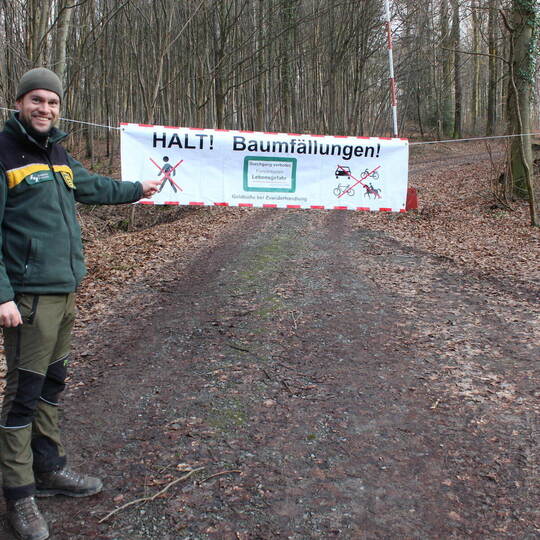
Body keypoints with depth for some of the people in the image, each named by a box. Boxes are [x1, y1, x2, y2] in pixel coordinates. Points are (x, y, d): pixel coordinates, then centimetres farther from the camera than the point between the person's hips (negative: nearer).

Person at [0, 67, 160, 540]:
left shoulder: (58, 154, 13)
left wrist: (137, 190, 44)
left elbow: (92, 186, 31)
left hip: (66, 289, 8)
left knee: (52, 384, 17)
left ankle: (49, 468, 32)